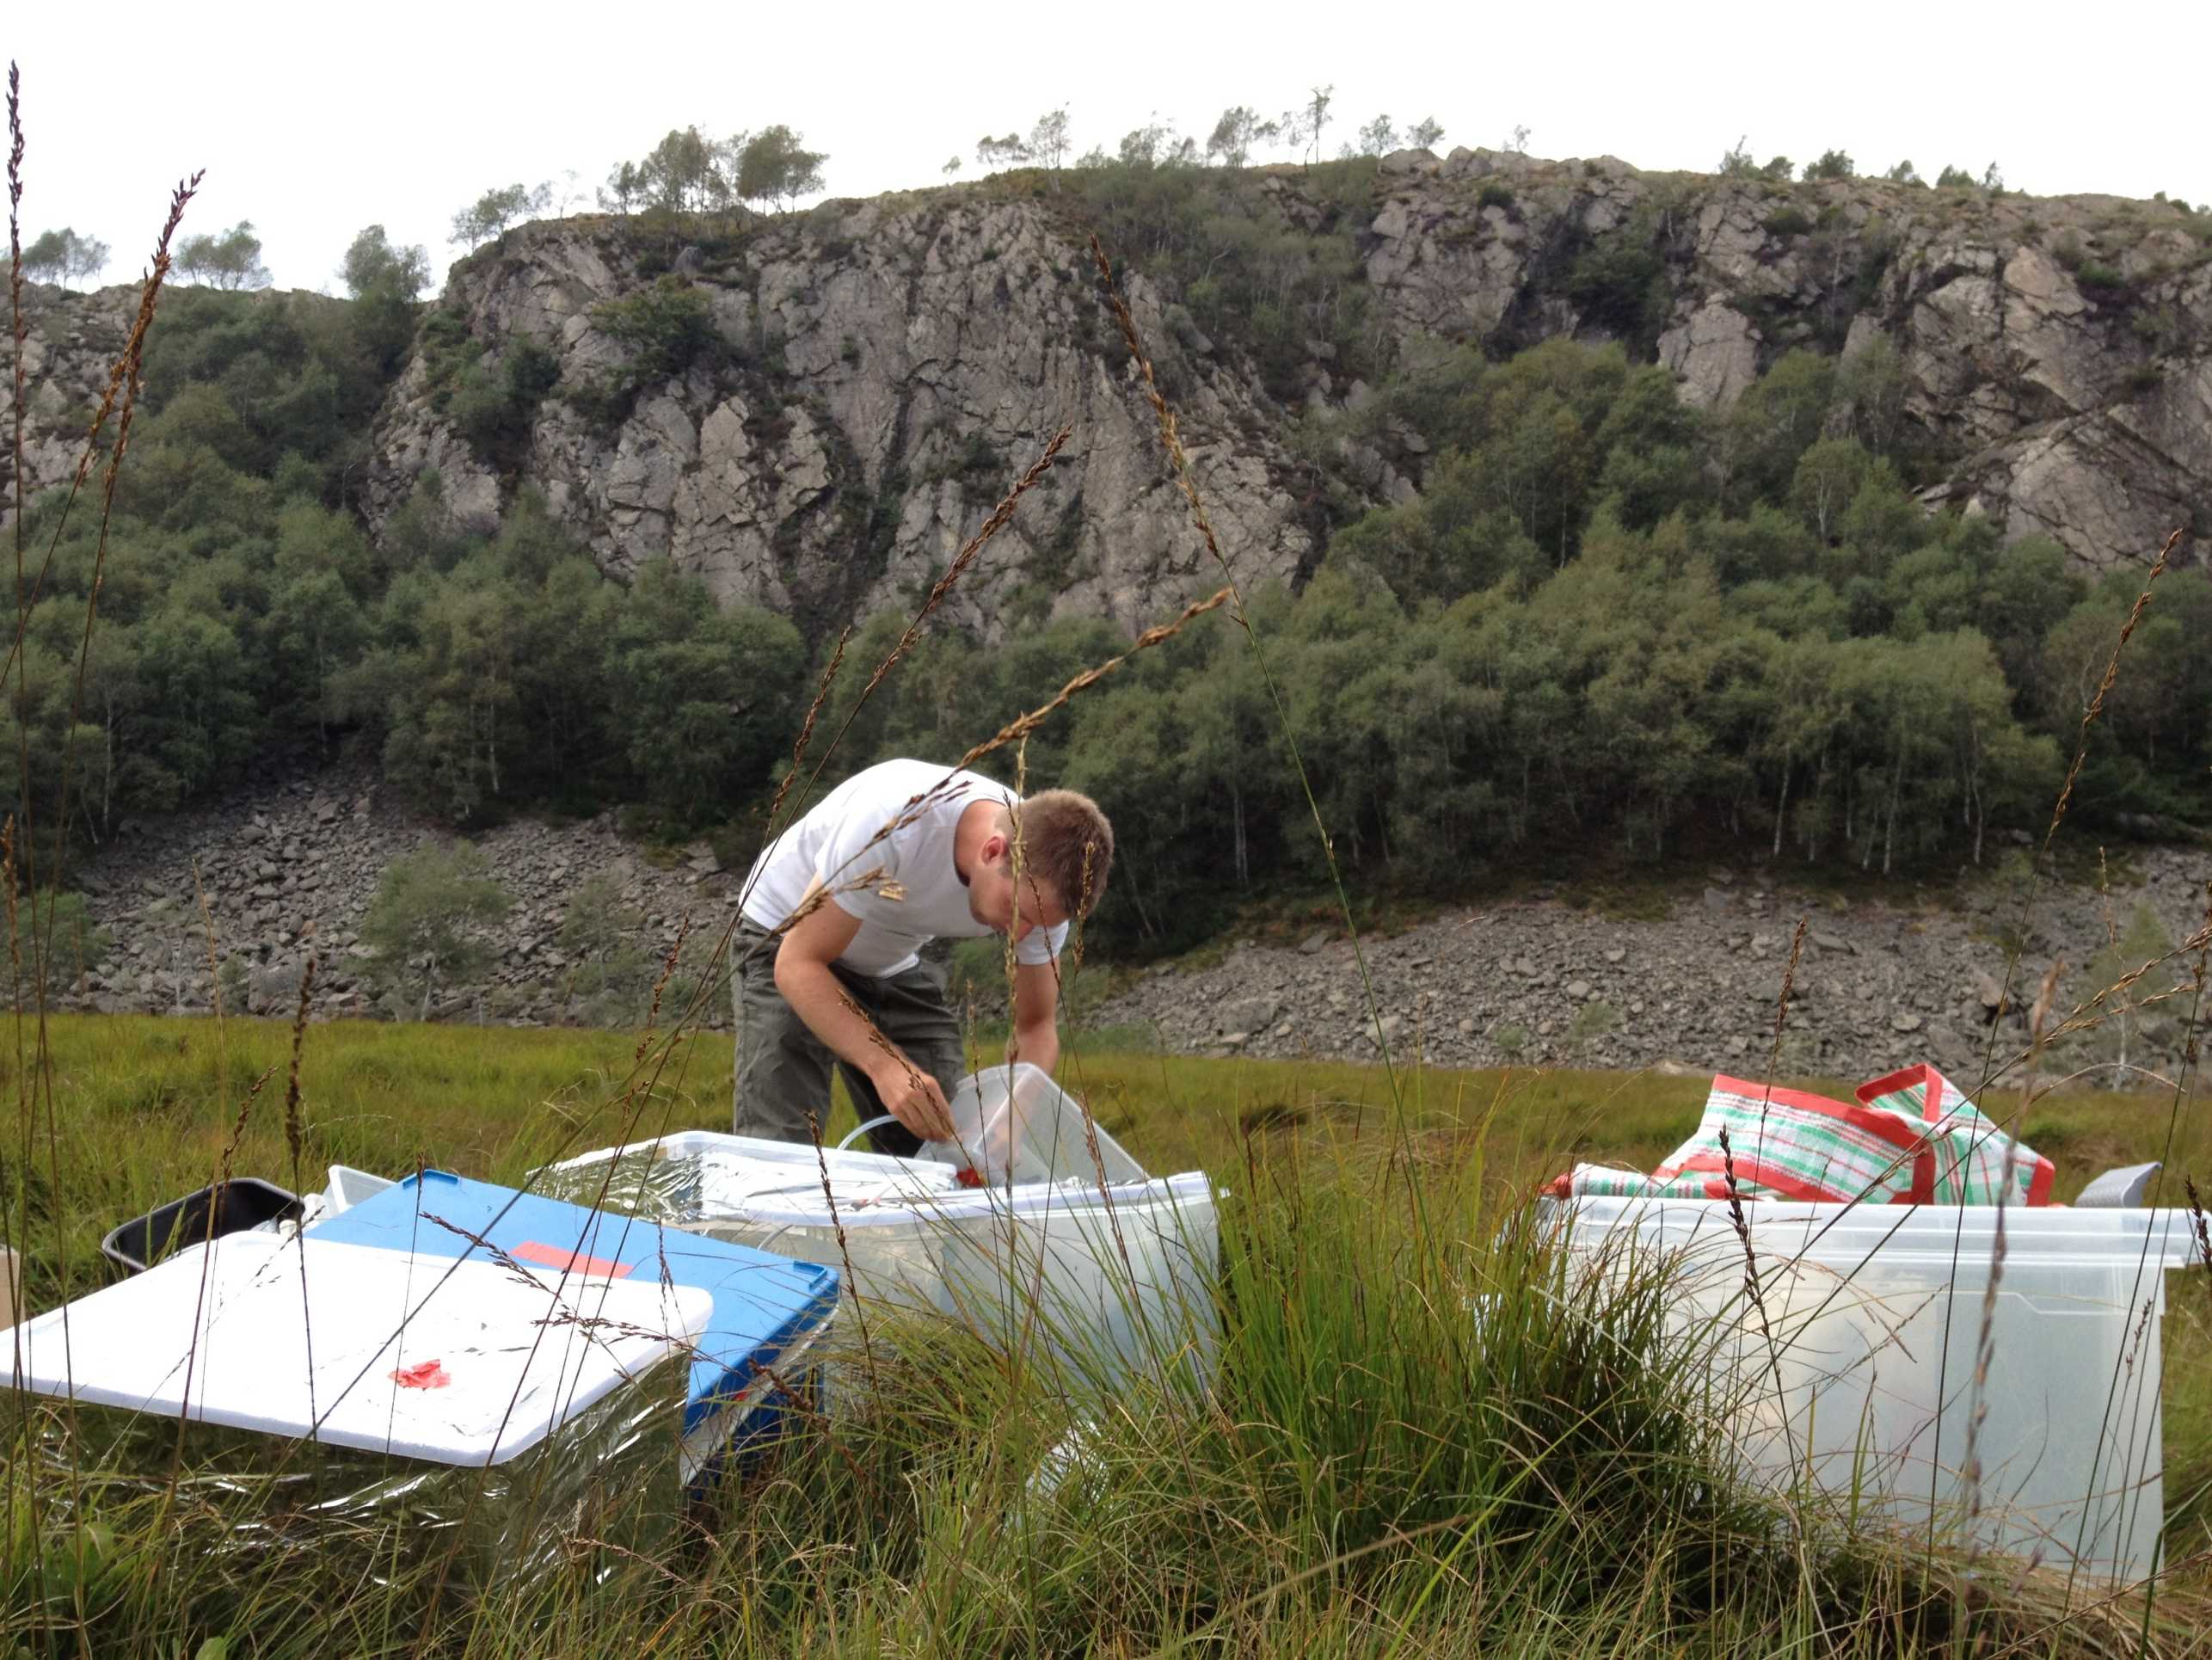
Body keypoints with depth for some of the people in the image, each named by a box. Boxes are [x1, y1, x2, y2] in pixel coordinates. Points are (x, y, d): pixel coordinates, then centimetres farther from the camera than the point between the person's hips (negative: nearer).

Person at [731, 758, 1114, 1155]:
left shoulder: (1039, 885, -22)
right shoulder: (897, 822, -39)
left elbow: (1036, 1027, -10)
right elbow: (798, 963, -32)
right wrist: (884, 1064, -46)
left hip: (893, 965, 4)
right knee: (778, 1148, -19)